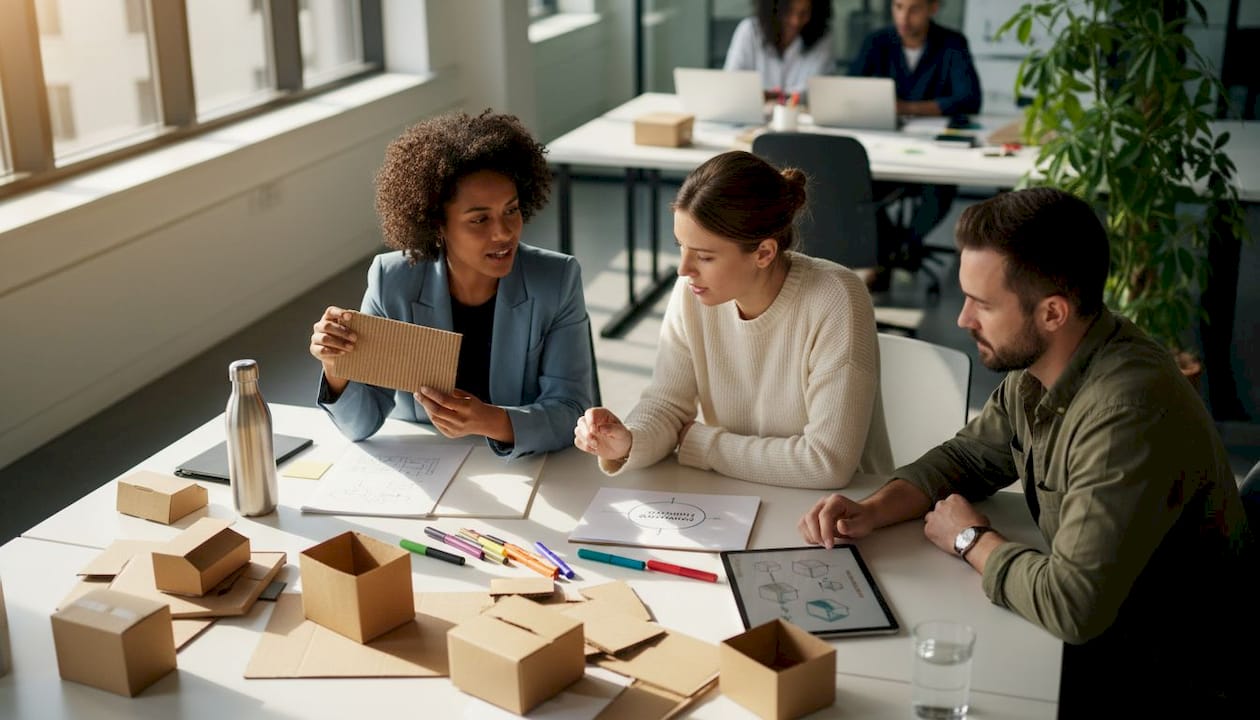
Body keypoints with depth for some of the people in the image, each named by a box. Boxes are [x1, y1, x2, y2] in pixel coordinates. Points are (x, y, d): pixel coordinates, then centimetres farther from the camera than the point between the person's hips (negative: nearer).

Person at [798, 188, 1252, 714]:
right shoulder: (1036, 365, -5)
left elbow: (1072, 604, -36)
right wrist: (871, 512, -7)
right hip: (1096, 631, 7)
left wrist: (970, 540, -16)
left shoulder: (1127, 414, -33)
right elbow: (968, 456, 11)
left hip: (1167, 682, -7)